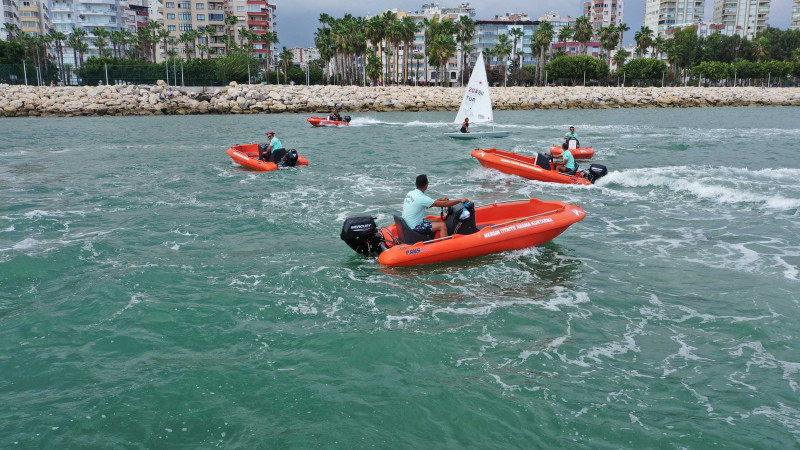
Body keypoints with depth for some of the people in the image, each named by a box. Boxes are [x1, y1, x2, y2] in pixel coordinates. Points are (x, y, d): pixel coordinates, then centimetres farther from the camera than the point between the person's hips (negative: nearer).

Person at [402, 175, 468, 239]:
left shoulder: (410, 193, 4)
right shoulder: (421, 198, -23)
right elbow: (443, 204, -19)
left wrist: (440, 200, 12)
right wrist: (460, 200, -10)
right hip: (415, 228, -9)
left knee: (436, 221, 19)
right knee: (442, 225, -9)